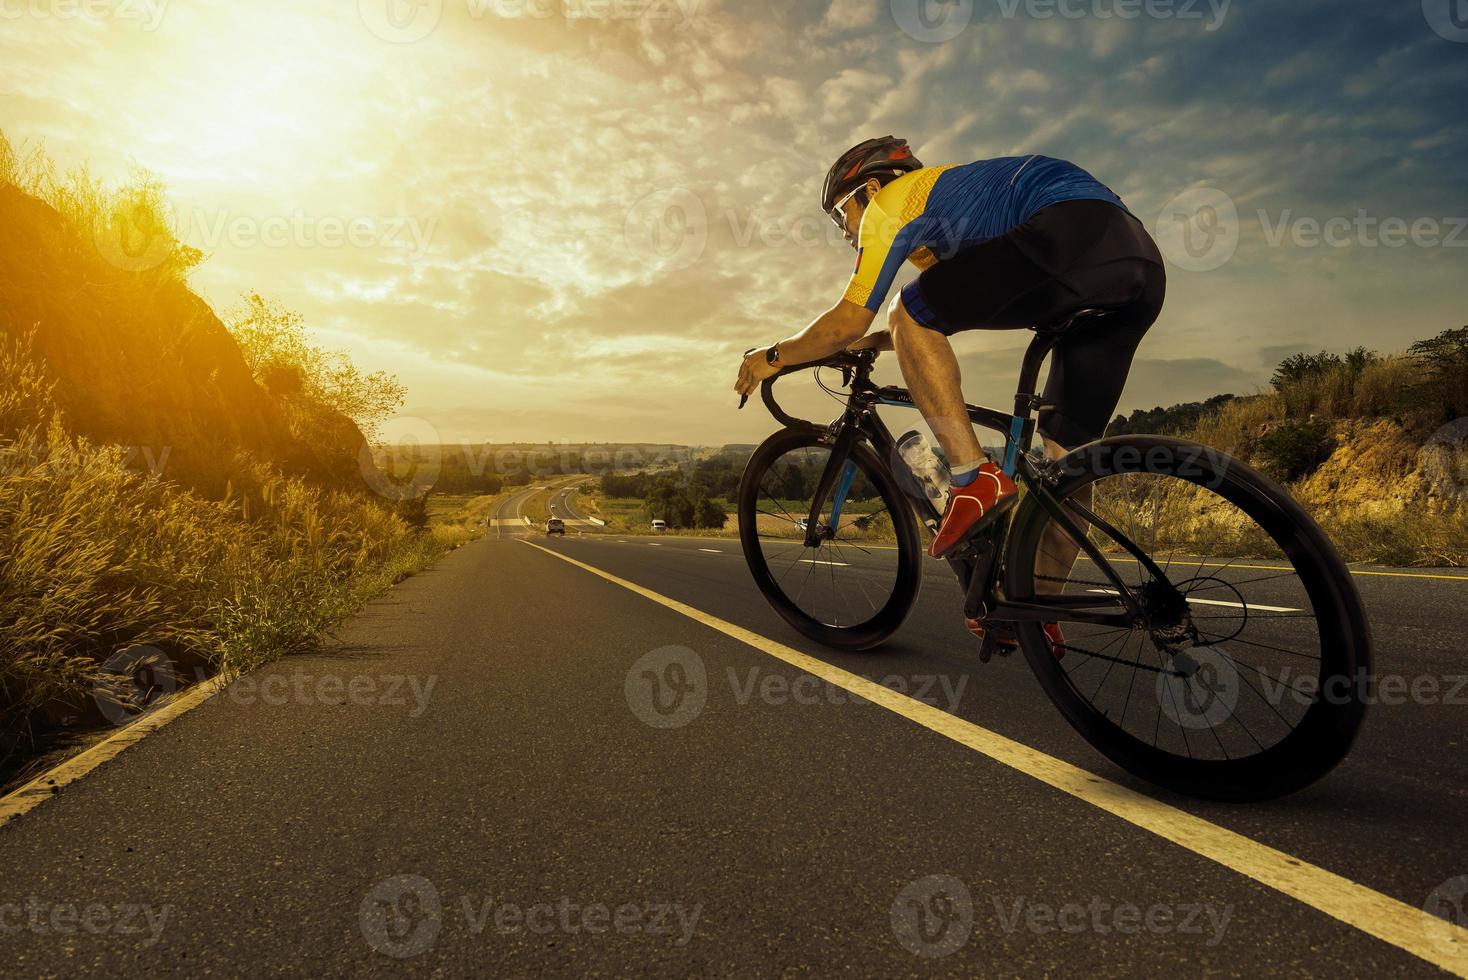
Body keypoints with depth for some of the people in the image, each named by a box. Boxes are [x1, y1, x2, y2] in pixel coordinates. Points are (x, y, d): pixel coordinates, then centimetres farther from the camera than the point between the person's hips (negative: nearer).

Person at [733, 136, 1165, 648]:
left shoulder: (892, 199, 10)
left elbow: (850, 320, 4)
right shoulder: (944, 205, 35)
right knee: (1067, 448, 10)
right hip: (1143, 263, 9)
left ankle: (975, 479, -10)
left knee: (911, 314, -1)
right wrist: (859, 344, 41)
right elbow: (932, 326, 40)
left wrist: (772, 356, 16)